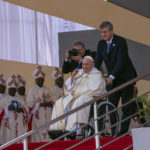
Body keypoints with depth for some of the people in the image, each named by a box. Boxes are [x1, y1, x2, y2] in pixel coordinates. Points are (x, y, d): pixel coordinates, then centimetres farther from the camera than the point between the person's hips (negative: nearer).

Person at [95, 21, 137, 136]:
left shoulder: (121, 41, -16)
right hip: (112, 78, 5)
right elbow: (98, 62, 3)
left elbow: (121, 61, -24)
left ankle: (123, 131, -1)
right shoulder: (101, 44, 2)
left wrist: (111, 76, -32)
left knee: (126, 106, -3)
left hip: (125, 77, -5)